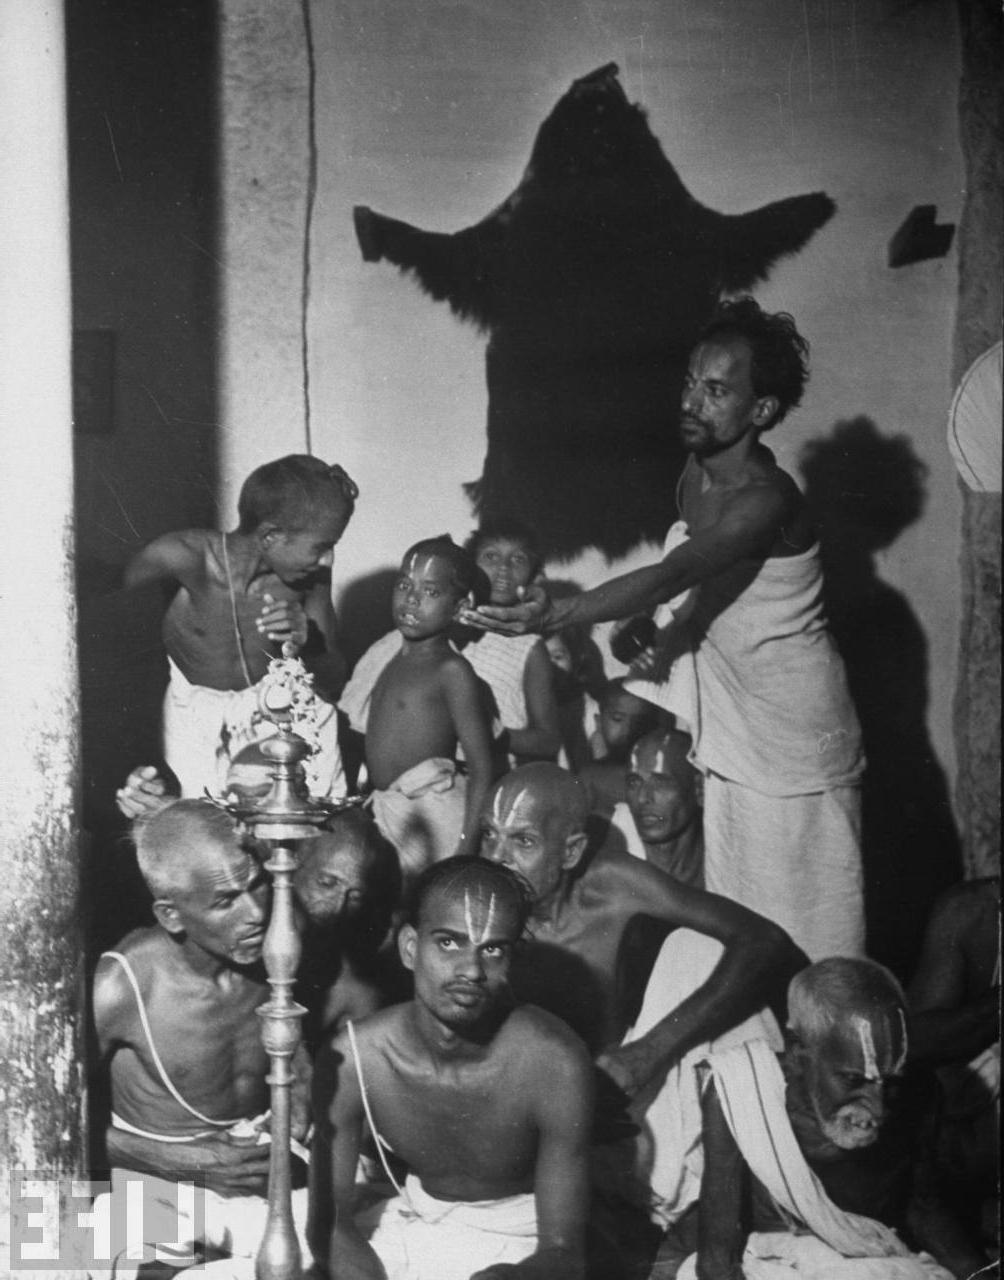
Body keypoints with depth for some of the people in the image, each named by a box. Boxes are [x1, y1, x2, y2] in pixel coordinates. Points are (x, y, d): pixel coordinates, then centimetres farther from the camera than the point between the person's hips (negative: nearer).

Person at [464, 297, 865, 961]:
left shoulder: (766, 500, -23)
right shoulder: (695, 473, 3)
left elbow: (672, 576, -36)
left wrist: (556, 616, -44)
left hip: (793, 741, -7)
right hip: (725, 733, 8)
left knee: (804, 928, 0)